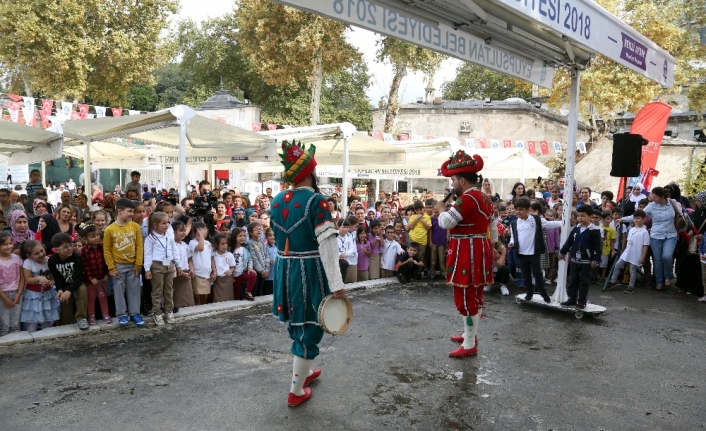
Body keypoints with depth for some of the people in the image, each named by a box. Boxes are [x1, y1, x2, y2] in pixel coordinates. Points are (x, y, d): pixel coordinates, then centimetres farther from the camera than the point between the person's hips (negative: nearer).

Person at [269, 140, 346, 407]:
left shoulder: (276, 201, 5)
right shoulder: (316, 201, -16)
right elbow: (327, 245, -22)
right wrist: (336, 284, -22)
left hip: (285, 270, 7)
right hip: (309, 272, -7)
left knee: (297, 324, 23)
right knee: (309, 328, 5)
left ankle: (303, 371, 43)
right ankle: (296, 391, 15)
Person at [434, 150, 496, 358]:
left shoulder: (467, 198, -19)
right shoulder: (484, 197, 13)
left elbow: (446, 222, -24)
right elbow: (492, 229, 18)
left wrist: (441, 208, -5)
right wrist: (489, 247, 26)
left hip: (466, 253, -10)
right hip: (479, 250, 10)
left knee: (465, 297, -3)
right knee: (474, 295, 18)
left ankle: (470, 345, 4)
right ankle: (470, 334, 31)